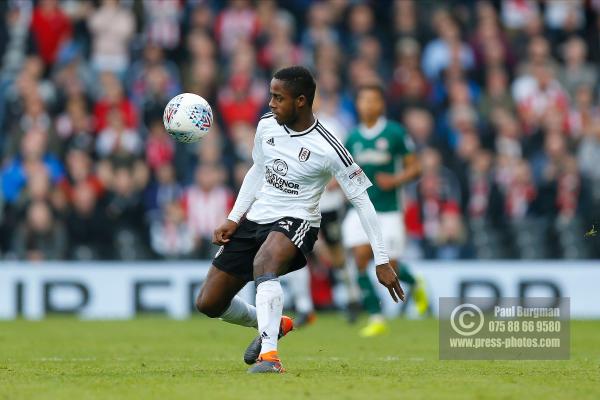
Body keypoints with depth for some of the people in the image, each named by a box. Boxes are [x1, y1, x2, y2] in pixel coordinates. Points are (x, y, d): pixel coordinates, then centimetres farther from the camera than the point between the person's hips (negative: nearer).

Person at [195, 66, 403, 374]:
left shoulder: (328, 149, -16)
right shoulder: (266, 126, 1)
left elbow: (361, 200, -12)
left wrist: (381, 261, -13)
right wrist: (233, 219, 11)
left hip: (295, 223, -7)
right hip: (254, 220, 7)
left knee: (264, 263, -42)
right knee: (208, 303, 5)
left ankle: (269, 356, -50)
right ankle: (273, 324, 33)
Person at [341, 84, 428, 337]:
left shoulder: (395, 133, -4)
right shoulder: (353, 138, 6)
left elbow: (414, 168, 0)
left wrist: (395, 180, -18)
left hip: (387, 210, -3)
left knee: (390, 268, 0)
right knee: (361, 260, -14)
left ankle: (414, 284, 36)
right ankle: (376, 319, -6)